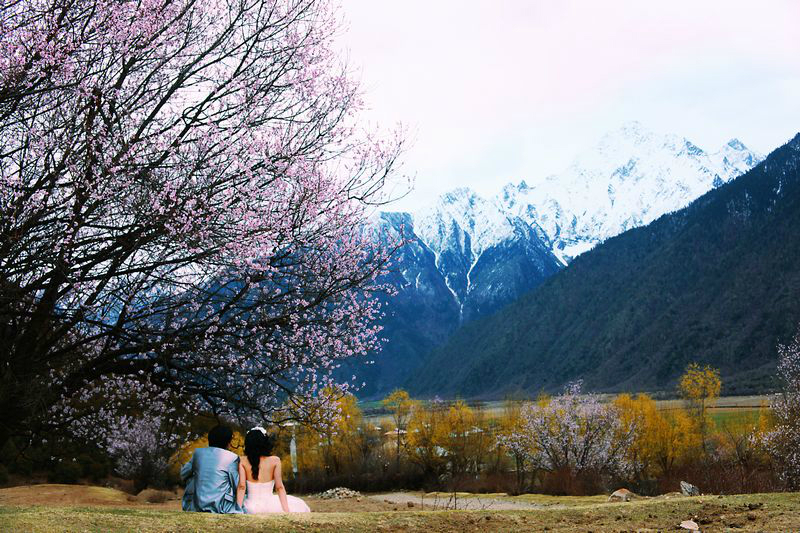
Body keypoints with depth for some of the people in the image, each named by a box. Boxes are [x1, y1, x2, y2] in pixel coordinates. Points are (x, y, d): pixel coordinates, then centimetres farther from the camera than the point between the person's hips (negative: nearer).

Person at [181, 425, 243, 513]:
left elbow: (183, 474, 17)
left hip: (195, 506, 3)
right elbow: (237, 486, -2)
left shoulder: (198, 452, 6)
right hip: (219, 507, -3)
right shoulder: (232, 457, -5)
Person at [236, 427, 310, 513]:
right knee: (299, 505, 23)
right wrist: (287, 512, -6)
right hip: (269, 507, -1)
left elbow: (241, 486, -8)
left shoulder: (242, 461, -1)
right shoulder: (275, 461, -5)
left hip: (250, 509, 1)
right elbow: (279, 487, -8)